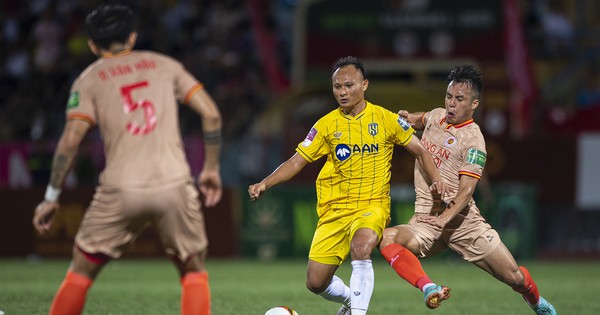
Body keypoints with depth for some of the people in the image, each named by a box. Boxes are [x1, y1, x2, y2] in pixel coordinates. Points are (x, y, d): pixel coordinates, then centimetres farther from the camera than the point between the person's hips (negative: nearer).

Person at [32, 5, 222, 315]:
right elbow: (211, 114, 8)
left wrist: (51, 197, 2)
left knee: (81, 270, 15)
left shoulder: (89, 79, 9)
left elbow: (71, 139, -3)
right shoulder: (165, 65, 16)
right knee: (194, 271, 17)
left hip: (121, 190, -1)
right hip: (174, 184, 1)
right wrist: (211, 169, 17)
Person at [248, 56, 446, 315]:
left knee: (361, 247, -37)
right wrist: (264, 184, -9)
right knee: (316, 283, -2)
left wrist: (435, 180, -7)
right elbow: (296, 162, 4)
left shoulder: (385, 119, -1)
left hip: (372, 206, -3)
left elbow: (419, 150, 8)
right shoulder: (327, 125, 2)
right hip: (334, 210, 3)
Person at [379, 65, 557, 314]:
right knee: (388, 238, -30)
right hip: (426, 221, 4)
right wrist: (407, 118, 13)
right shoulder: (436, 116, 10)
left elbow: (466, 190, -19)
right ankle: (429, 289, -39)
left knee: (514, 277, -2)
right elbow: (421, 120, 37)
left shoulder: (473, 140, -10)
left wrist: (445, 217, -37)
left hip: (463, 220, -4)